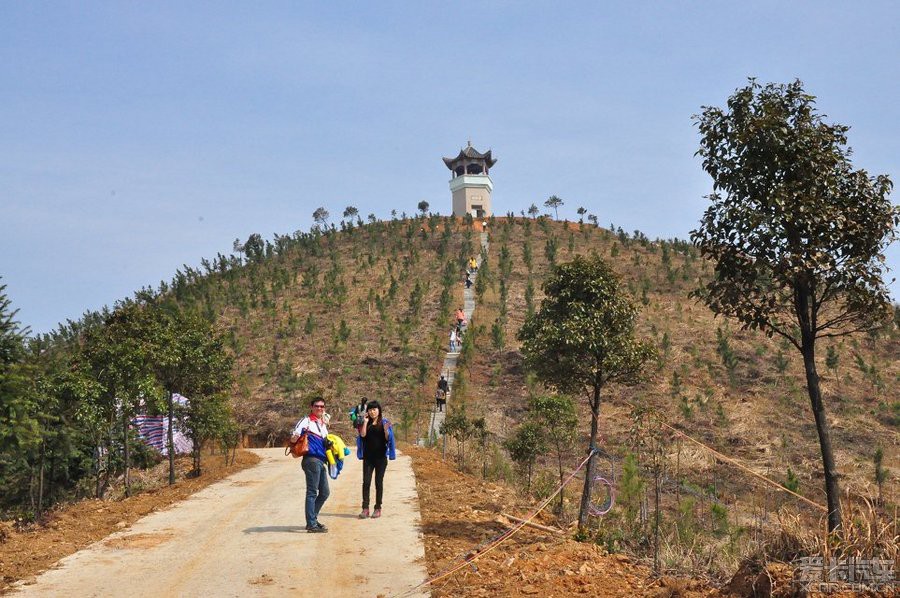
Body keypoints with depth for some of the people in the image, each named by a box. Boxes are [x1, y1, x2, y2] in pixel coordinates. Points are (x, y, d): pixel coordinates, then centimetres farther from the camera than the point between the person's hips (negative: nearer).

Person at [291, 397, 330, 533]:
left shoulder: (324, 424, 20)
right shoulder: (306, 421, -4)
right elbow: (293, 439, -14)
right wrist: (296, 436, -34)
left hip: (321, 461, 9)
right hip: (311, 459, -9)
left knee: (324, 493, 13)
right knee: (312, 492, -8)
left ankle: (313, 518, 25)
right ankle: (311, 524, -5)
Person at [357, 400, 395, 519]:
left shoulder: (384, 422, 2)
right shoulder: (366, 423, 9)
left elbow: (388, 438, -4)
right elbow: (362, 434, -7)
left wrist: (386, 429, -21)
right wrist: (365, 422, -9)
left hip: (381, 457, -2)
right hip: (368, 457, 2)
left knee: (379, 482, 3)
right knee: (366, 482, -4)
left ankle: (378, 509, 8)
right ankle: (365, 508, -4)